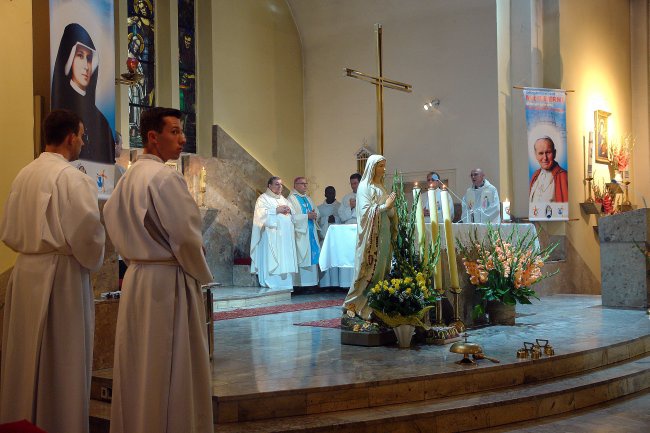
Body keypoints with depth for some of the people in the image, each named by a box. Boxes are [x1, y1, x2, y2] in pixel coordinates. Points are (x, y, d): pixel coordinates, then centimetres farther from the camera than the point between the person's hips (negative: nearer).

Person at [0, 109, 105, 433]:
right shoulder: (70, 176, -13)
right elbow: (87, 231, -17)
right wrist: (92, 261, 0)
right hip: (60, 274, -7)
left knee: (26, 358, 15)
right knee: (61, 361, 2)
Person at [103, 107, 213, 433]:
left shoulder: (128, 177, 10)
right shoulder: (165, 177, -17)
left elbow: (111, 216, 20)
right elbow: (186, 235, -19)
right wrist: (202, 275, -2)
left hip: (136, 277, 9)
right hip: (167, 281, -9)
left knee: (138, 364, 16)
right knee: (172, 369, 0)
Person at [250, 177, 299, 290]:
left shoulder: (283, 199, 22)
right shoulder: (263, 199, 3)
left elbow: (293, 216, 21)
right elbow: (261, 213, -12)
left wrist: (289, 210, -1)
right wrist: (277, 210, -14)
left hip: (285, 235, 7)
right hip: (272, 235, -6)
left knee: (285, 259, 2)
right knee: (272, 261, -11)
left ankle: (285, 285, 5)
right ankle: (272, 286, -11)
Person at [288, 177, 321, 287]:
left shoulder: (308, 199, 20)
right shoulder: (291, 199, -4)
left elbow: (317, 211, 19)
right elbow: (292, 217, -15)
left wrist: (315, 214, -4)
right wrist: (307, 216, -17)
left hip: (311, 233, 7)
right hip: (300, 234, -7)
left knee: (313, 257, 4)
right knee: (302, 259, -9)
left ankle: (312, 282, 8)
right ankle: (301, 284, -7)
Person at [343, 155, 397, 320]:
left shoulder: (381, 187, 16)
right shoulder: (364, 187, -5)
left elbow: (389, 213, 17)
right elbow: (366, 211, -14)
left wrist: (390, 207, -3)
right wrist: (384, 206, -15)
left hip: (384, 233, 7)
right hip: (370, 235, -7)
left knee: (382, 268, 5)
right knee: (369, 270, -6)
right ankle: (360, 304, 2)